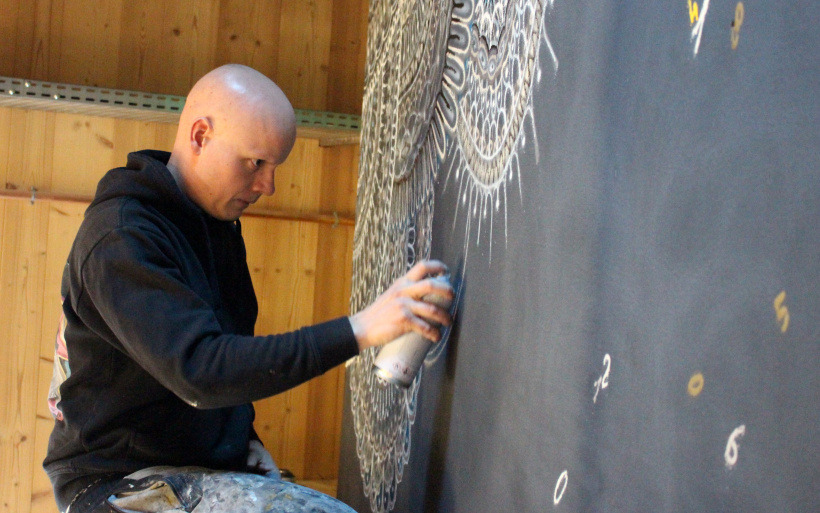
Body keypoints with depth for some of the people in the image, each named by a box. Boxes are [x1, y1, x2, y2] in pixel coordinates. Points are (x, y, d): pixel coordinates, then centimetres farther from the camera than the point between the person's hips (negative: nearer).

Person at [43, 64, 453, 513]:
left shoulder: (216, 223, 10)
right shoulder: (121, 238, -20)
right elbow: (200, 370, -32)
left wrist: (244, 437, 8)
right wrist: (359, 331, -35)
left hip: (211, 469, 8)